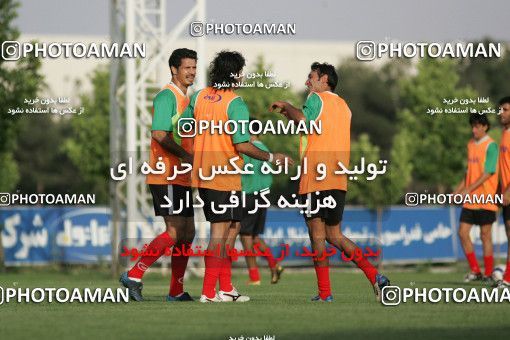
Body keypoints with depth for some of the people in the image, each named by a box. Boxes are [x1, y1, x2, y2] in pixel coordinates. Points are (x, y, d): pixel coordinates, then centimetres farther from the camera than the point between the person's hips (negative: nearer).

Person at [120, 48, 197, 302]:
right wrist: (186, 156, -22)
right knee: (175, 231, -15)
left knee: (187, 233, 9)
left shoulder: (186, 98, 19)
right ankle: (134, 275, -12)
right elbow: (160, 134, -22)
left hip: (181, 178, 10)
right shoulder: (167, 96, -11)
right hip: (167, 177, -10)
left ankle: (177, 291, 14)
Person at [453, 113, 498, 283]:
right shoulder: (471, 144, 13)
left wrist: (468, 189, -20)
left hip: (485, 199, -7)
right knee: (463, 232, 2)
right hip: (470, 199, 7)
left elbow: (488, 173, -16)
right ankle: (475, 271, 11)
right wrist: (458, 191, 12)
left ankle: (488, 274, 8)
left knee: (485, 235, -1)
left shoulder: (491, 145, -10)